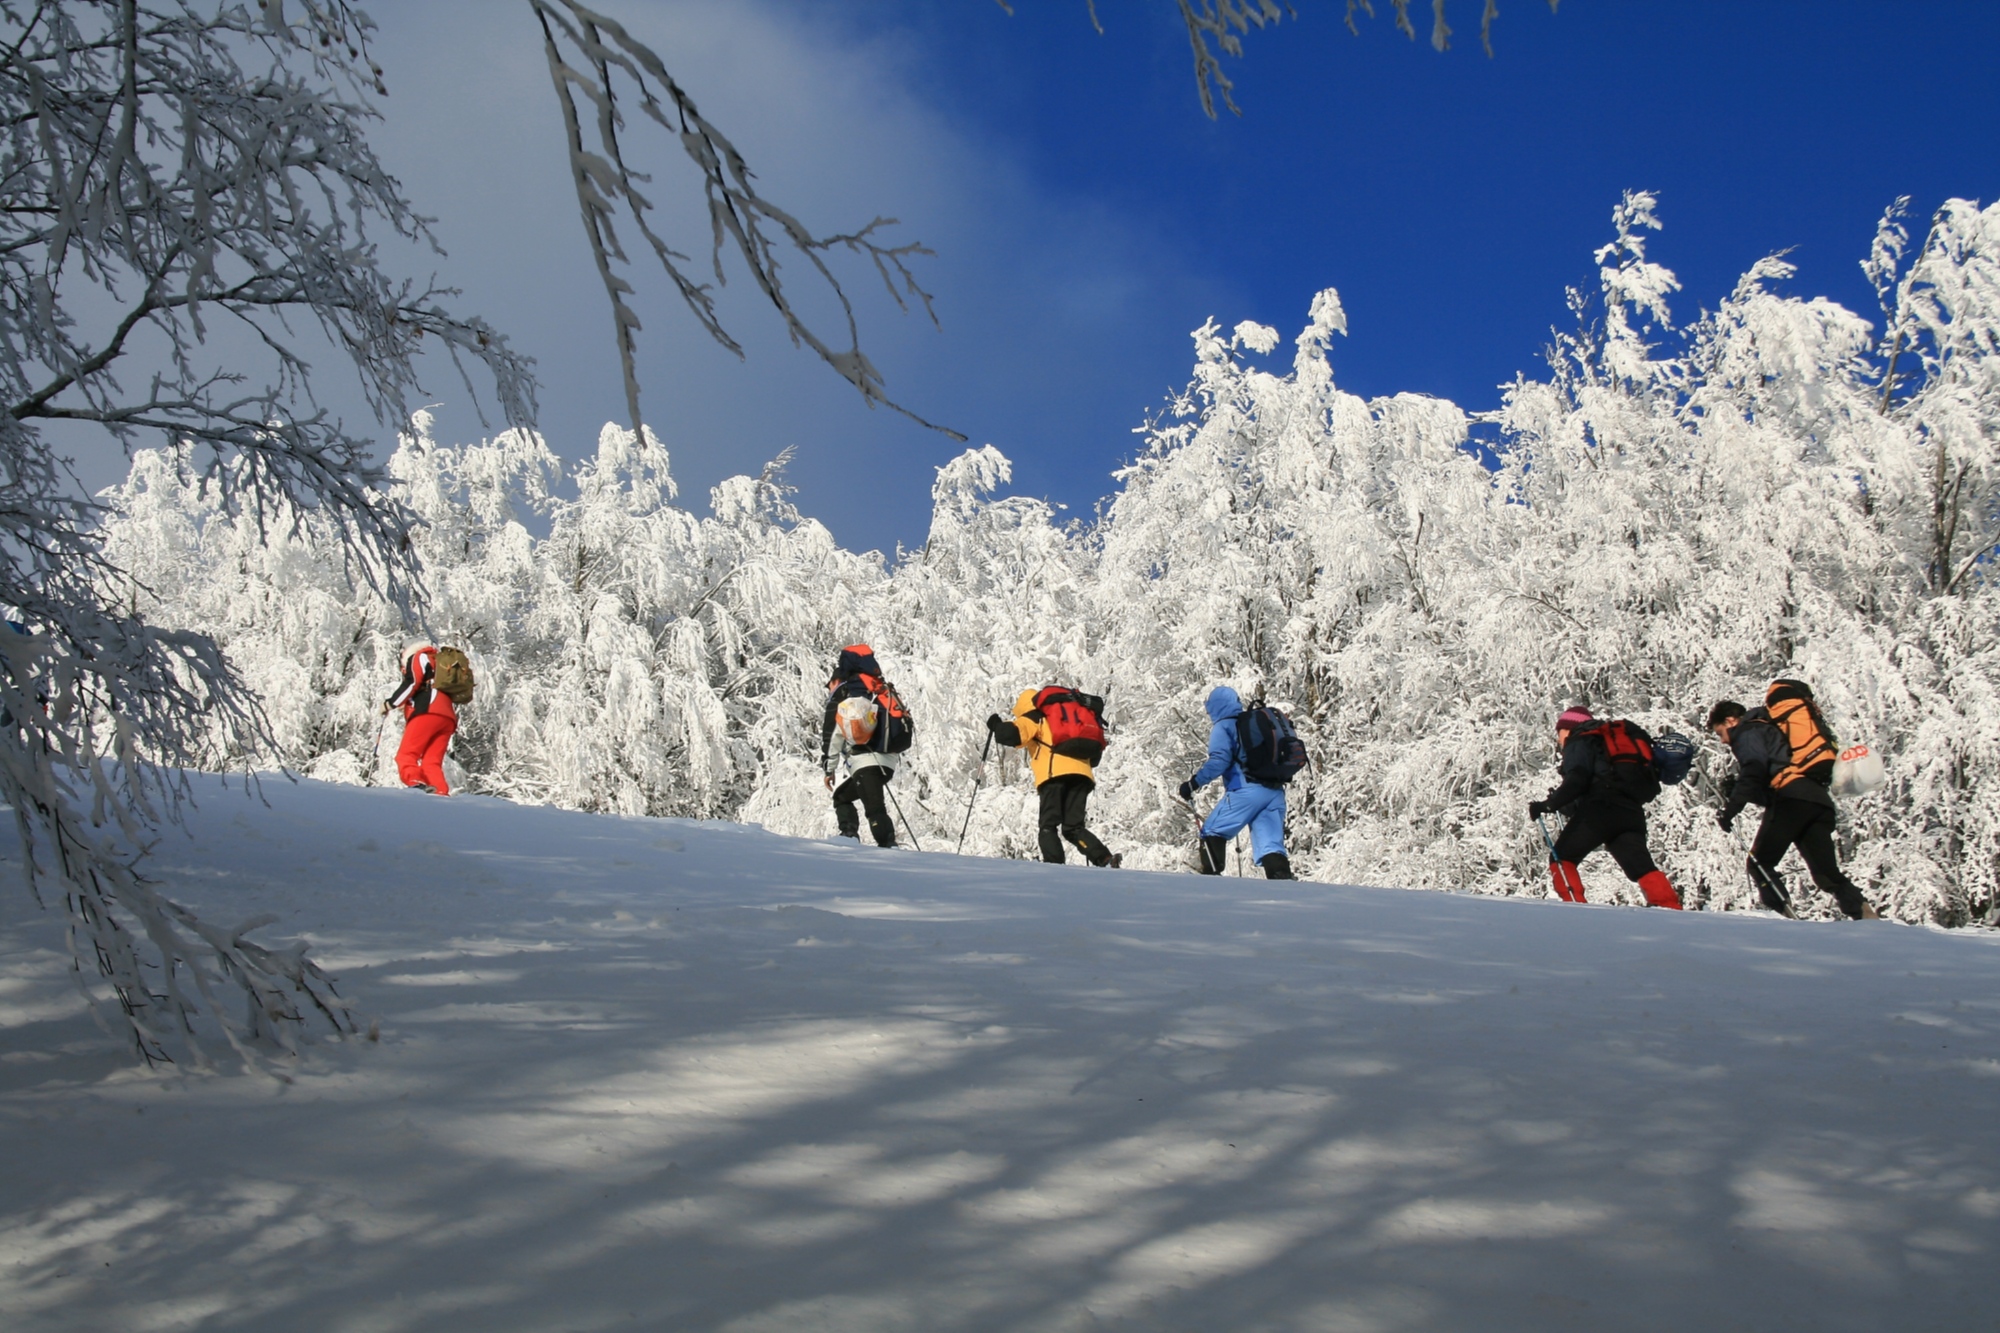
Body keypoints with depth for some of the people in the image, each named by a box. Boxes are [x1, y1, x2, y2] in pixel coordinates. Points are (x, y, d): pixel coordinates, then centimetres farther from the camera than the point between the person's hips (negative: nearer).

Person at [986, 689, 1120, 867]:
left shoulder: (1033, 720, 15)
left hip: (1055, 773, -6)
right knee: (1073, 828, 7)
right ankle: (1106, 859, -14)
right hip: (1082, 774, 6)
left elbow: (1013, 735, -2)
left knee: (1048, 826, -3)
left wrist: (995, 724, 13)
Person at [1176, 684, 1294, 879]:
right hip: (1274, 793, 7)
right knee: (1270, 843, 0)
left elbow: (1219, 761, -12)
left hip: (1246, 791, -7)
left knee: (1212, 831, 6)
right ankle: (1283, 878, -21)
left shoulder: (1223, 727, 2)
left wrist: (1194, 783, -10)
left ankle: (1210, 878, -2)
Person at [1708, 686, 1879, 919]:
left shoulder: (1747, 732, 7)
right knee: (1827, 873, 6)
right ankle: (1867, 916, -11)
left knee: (1759, 864, -2)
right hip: (1820, 800, 8)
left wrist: (1730, 810, -13)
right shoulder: (1771, 727, 36)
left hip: (1793, 797, -8)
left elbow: (1753, 774, -10)